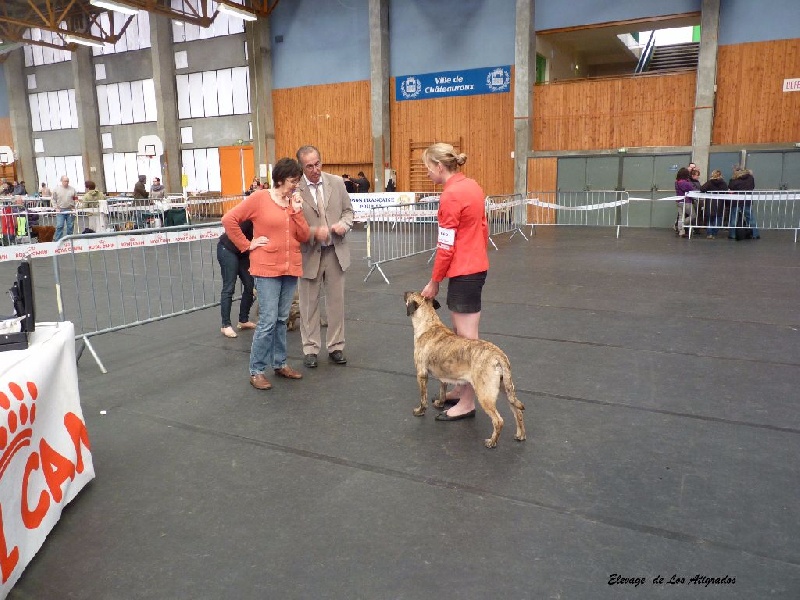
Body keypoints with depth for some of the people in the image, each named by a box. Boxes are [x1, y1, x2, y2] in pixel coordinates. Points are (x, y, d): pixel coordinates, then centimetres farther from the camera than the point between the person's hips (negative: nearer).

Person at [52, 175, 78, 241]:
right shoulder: (56, 189, 2)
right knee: (59, 226, -6)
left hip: (70, 211, 2)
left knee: (70, 226, 6)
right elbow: (53, 200, 6)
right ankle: (58, 240, -3)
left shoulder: (72, 189, 7)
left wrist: (74, 207, 0)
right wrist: (56, 208, -4)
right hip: (60, 210, -2)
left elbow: (76, 199, 11)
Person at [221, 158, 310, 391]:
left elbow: (304, 236, 5)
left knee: (281, 319, 14)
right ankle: (256, 371, 5)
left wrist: (297, 211, -6)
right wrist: (247, 245, -7)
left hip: (291, 268, 6)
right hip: (267, 269, -5)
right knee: (268, 321, -6)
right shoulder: (259, 198, -6)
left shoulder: (295, 202, 10)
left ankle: (280, 364, 26)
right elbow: (229, 219, -7)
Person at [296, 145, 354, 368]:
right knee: (309, 304, 8)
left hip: (335, 251, 3)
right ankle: (310, 349, 22)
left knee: (336, 301, 10)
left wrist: (344, 224, -10)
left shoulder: (337, 182, 1)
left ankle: (336, 347, 24)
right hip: (309, 253, -3)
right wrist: (314, 233, -22)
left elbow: (348, 210, 10)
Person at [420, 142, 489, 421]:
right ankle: (462, 389, 30)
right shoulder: (471, 185, 9)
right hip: (476, 265, 10)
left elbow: (446, 246, -17)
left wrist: (434, 282, -9)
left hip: (463, 272, -9)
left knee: (466, 338, -1)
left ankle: (467, 403, 9)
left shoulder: (451, 195, -18)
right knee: (460, 333, 18)